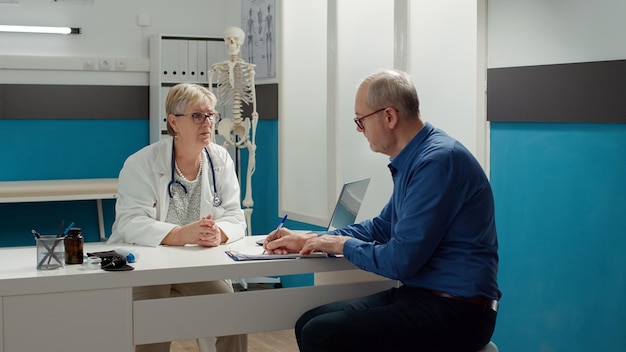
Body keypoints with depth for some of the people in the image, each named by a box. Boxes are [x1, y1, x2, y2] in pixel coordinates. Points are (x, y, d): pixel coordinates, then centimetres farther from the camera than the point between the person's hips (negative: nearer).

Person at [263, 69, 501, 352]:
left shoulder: (438, 161, -21)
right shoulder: (414, 159, 10)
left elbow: (401, 261, -23)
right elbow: (382, 227, 24)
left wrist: (344, 245, -4)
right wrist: (309, 241, 18)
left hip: (455, 313, -9)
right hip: (422, 295, 9)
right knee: (310, 323, 4)